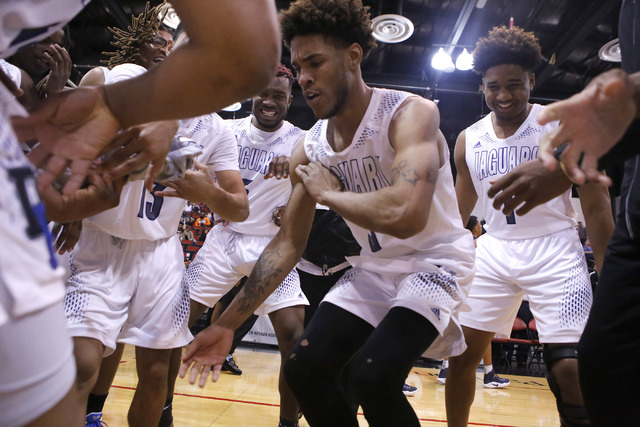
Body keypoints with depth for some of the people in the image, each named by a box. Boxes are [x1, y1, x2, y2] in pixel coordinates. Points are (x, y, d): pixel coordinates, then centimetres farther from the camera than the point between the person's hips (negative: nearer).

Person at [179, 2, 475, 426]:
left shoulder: (409, 113, -22)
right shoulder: (310, 150, -2)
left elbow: (405, 215, -40)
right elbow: (288, 244, 1)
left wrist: (328, 193, -20)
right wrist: (226, 325, 0)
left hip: (435, 260, -6)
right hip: (375, 267, 6)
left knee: (373, 377, -25)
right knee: (303, 367, -2)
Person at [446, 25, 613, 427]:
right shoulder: (468, 140, 5)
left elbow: (596, 205, -4)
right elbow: (459, 213, 13)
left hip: (555, 251, -3)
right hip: (494, 251, 4)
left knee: (570, 370, -12)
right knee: (461, 353, 4)